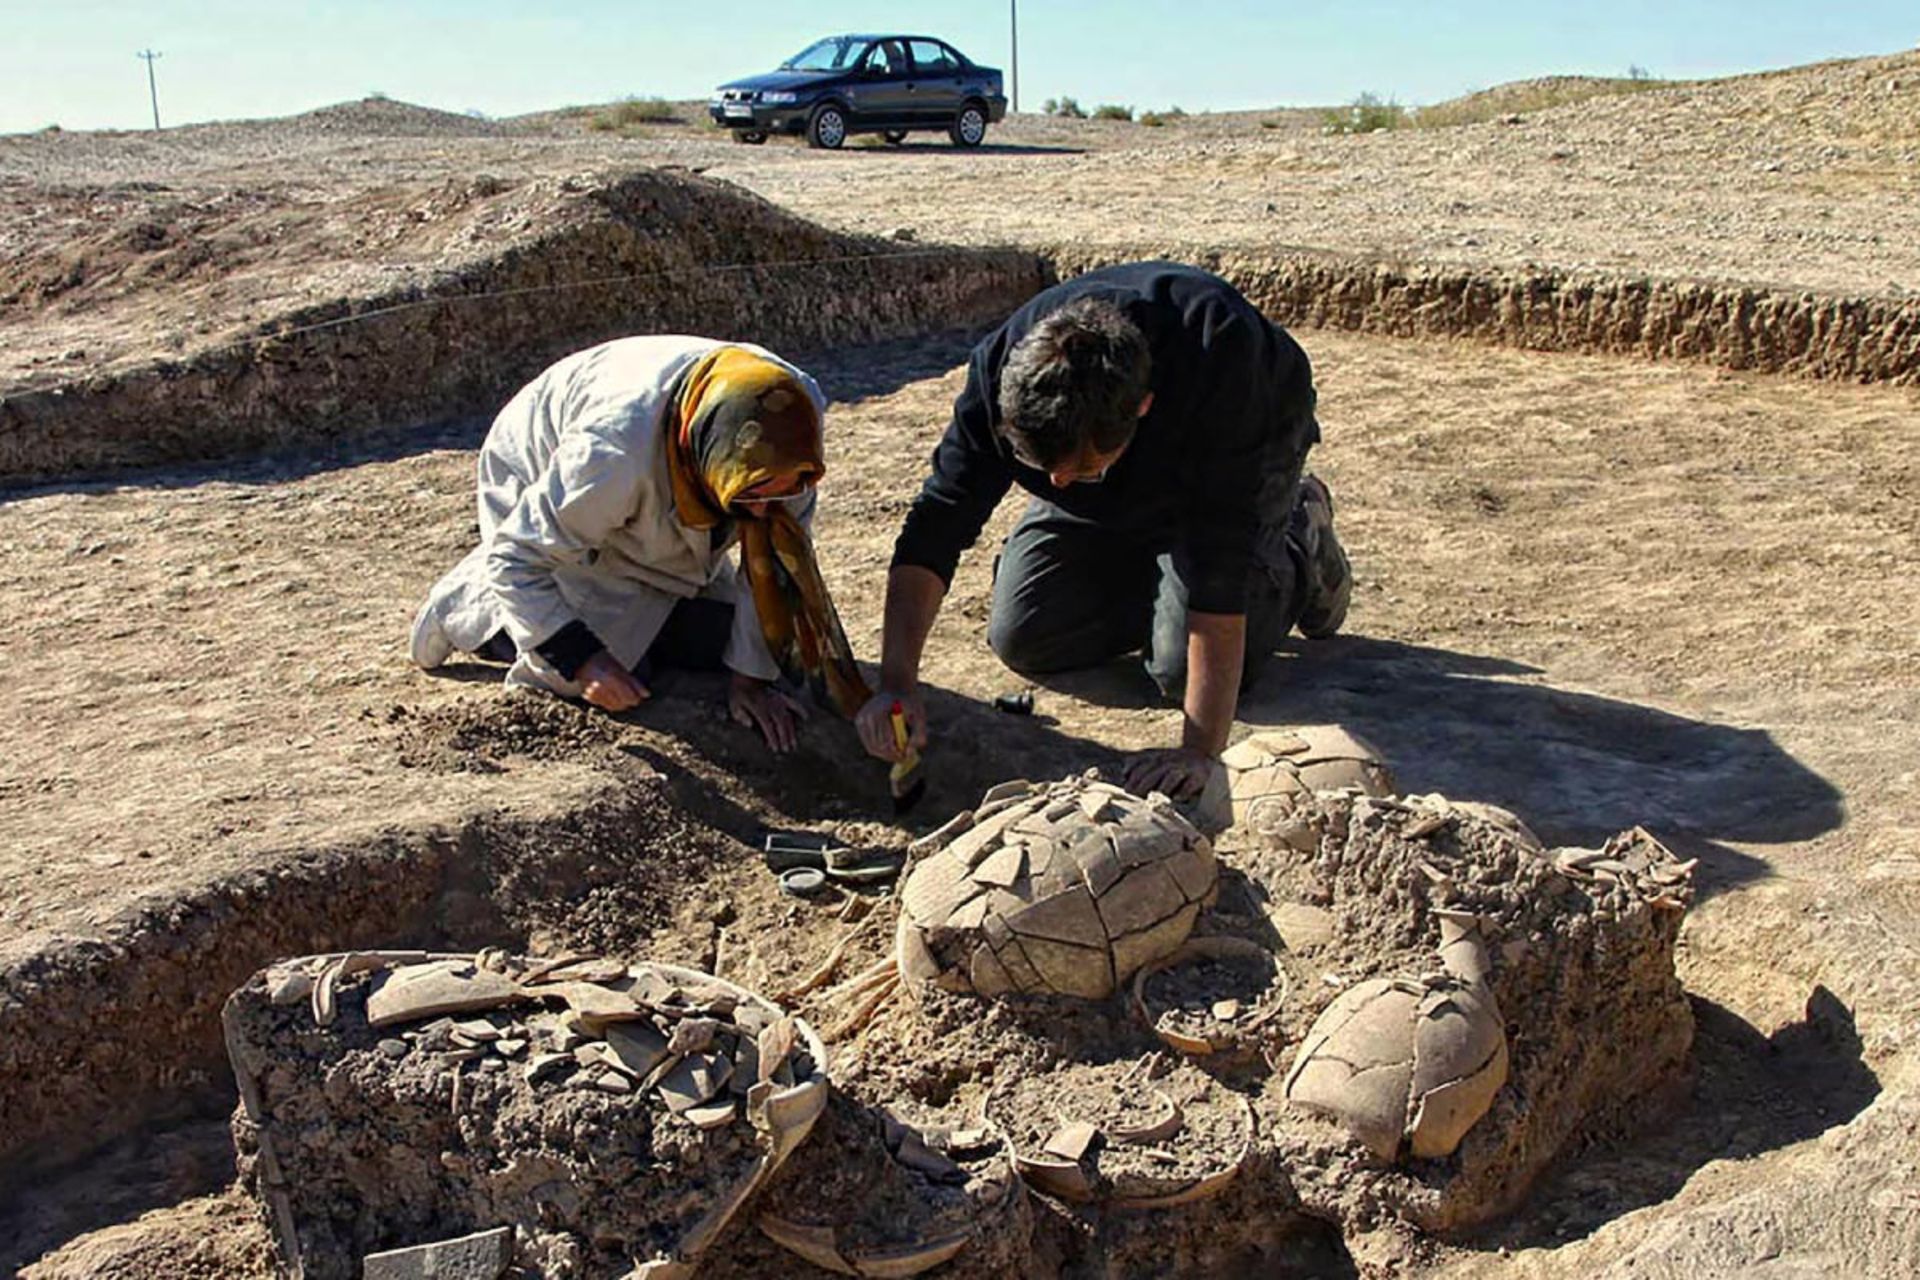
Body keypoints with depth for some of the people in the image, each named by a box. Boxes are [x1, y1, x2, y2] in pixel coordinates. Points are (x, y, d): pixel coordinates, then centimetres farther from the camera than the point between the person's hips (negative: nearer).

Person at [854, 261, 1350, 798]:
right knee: (1021, 639, -6)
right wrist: (897, 682, -38)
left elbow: (1222, 563, -45)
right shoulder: (1002, 365, -33)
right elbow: (938, 523, -28)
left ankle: (1301, 546, 10)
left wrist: (1199, 749, -45)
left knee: (1183, 668, -18)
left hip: (1243, 460, -3)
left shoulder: (1219, 362, -44)